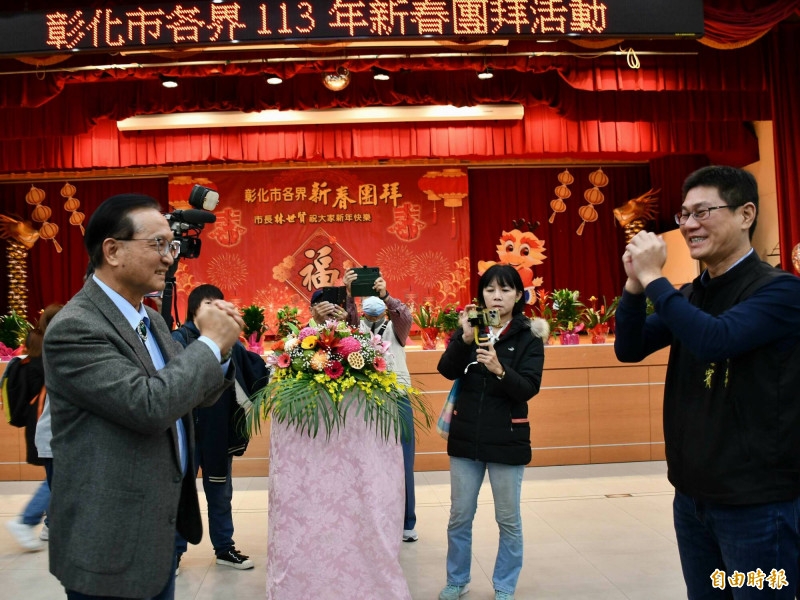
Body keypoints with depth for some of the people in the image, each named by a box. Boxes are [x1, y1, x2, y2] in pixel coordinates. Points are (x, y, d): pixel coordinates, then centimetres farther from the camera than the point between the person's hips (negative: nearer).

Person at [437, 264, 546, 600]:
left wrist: (500, 370, -32)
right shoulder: (471, 327, 1)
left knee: (508, 519, 10)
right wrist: (465, 338, -27)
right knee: (459, 516, 13)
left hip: (507, 439, -2)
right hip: (465, 436, 3)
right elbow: (447, 371, -12)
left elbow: (529, 388, -15)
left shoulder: (529, 336, -6)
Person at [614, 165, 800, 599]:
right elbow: (629, 349, 4)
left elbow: (714, 340, -29)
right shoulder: (689, 296, 8)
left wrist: (653, 277, -21)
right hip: (693, 493, 6)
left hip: (757, 500, -6)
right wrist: (635, 284, -10)